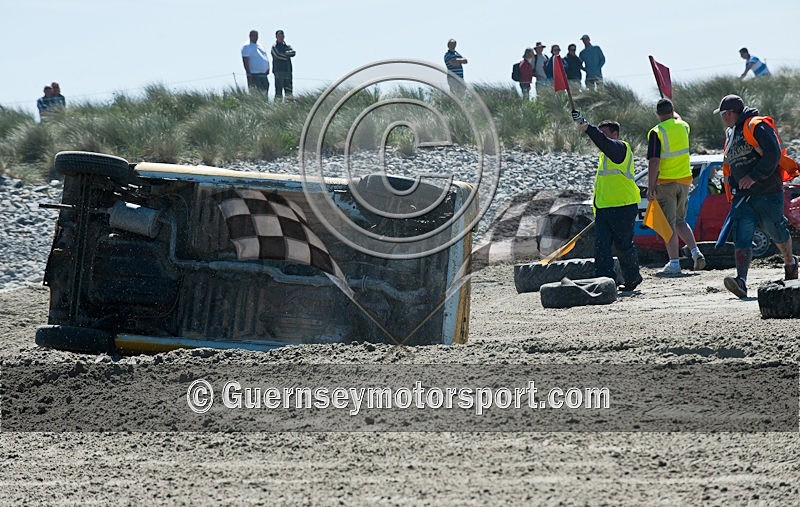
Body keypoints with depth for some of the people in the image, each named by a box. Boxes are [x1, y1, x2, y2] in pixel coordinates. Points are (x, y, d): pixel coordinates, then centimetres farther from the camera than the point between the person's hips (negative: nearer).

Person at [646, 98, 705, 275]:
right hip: (684, 180, 5)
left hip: (666, 182, -5)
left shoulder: (656, 133, -14)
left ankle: (674, 263, -1)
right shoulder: (683, 127, 3)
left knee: (669, 224, 0)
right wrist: (673, 112, 48)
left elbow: (654, 162, -18)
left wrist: (650, 187, -16)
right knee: (680, 220, 19)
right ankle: (696, 252, 4)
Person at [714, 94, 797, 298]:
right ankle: (741, 281, -24)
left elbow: (773, 154, -20)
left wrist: (754, 176, -25)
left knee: (777, 232, 9)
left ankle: (790, 264, 38)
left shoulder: (757, 127, -10)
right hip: (743, 194, 7)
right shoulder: (731, 134, 18)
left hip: (768, 192, -6)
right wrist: (733, 187, 16)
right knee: (741, 238, -12)